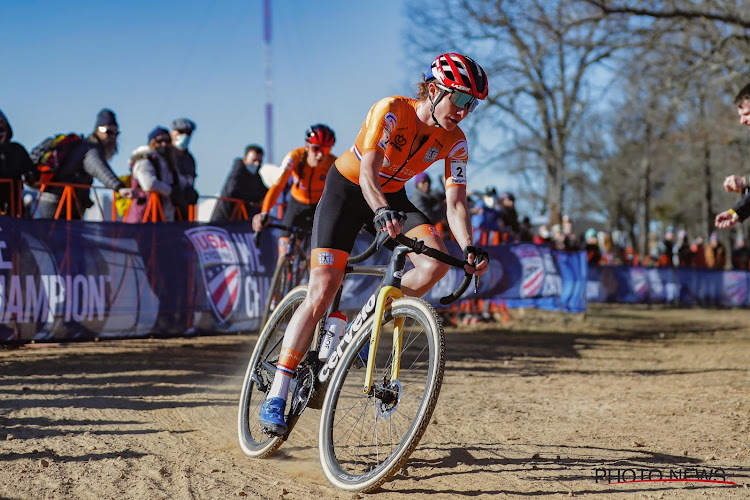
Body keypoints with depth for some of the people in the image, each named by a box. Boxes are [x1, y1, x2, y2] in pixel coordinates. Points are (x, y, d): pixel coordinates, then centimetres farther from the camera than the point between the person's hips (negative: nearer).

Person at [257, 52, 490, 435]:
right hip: (347, 189, -5)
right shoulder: (392, 111, -26)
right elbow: (367, 173, -37)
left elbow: (455, 203, -15)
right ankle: (276, 397, -14)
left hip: (391, 197, 5)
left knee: (436, 260, -24)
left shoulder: (454, 142, -12)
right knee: (321, 293, -17)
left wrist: (468, 248, -33)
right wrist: (381, 213, -55)